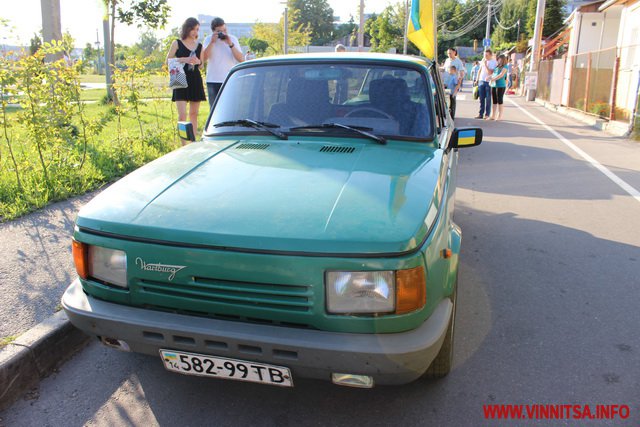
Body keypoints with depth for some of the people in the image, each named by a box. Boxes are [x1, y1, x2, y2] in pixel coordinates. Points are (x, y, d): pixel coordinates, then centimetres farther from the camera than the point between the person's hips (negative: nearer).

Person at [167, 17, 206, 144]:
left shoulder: (199, 45, 12)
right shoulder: (177, 43, 3)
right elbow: (168, 60, 0)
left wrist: (198, 62, -6)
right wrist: (184, 59, -13)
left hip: (195, 80, 4)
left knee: (194, 113, 8)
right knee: (182, 115, -12)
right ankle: (183, 144, -10)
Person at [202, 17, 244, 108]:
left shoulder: (233, 39, 5)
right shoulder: (208, 39, 5)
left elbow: (241, 59, -5)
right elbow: (204, 58, -9)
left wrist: (230, 44, -14)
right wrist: (212, 42, -14)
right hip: (213, 81, 1)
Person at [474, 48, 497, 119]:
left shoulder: (493, 62, -6)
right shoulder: (483, 60, 10)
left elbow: (490, 72, -13)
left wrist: (485, 65, -18)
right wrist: (477, 79, 16)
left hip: (488, 82, -5)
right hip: (481, 81, 5)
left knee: (488, 99, 0)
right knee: (481, 99, 6)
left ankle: (487, 114, 4)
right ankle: (481, 114, 10)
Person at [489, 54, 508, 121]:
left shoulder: (504, 66, -2)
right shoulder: (496, 66, 16)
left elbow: (501, 75, -13)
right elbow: (493, 74, 18)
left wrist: (493, 79, -15)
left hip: (500, 86, -6)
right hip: (494, 85, 6)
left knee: (499, 100, -4)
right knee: (494, 101, 6)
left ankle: (500, 116, 0)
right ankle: (494, 115, 10)